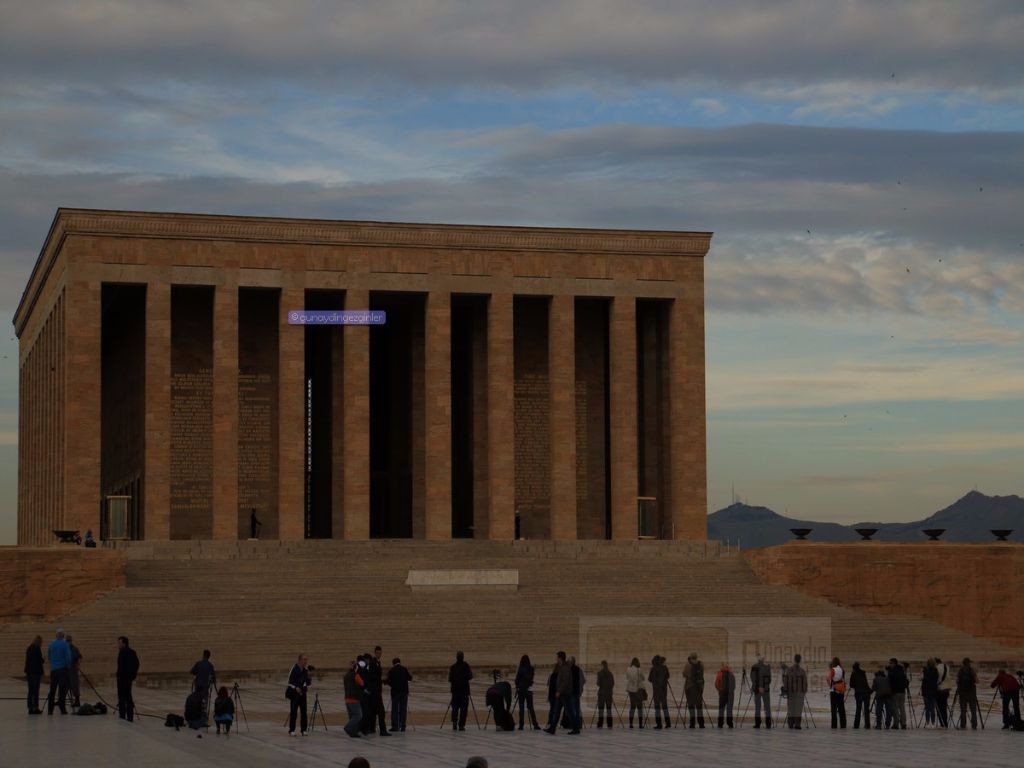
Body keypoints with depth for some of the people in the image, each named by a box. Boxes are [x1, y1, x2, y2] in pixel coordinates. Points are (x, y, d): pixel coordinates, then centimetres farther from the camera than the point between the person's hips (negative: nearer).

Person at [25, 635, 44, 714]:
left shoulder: (29, 648, 14)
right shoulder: (37, 648, -11)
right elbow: (39, 661, -12)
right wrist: (41, 673, -5)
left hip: (29, 671, 8)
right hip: (36, 672, -8)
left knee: (30, 691, 9)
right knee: (36, 691, -6)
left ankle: (30, 708, 8)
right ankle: (35, 708, -6)